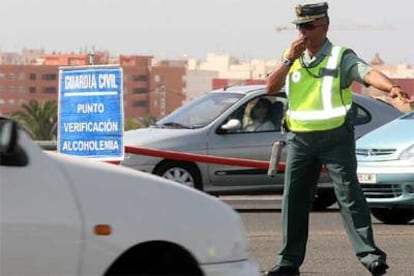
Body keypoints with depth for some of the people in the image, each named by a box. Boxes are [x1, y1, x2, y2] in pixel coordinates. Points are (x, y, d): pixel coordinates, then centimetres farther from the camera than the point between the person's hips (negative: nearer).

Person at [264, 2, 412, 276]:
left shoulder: (341, 57, -4)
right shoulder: (292, 58, 11)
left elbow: (368, 73, -21)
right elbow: (271, 87, 3)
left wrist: (391, 87, -42)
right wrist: (289, 59, -10)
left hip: (335, 137, -5)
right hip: (300, 138, 5)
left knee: (349, 196, -8)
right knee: (293, 199, 6)